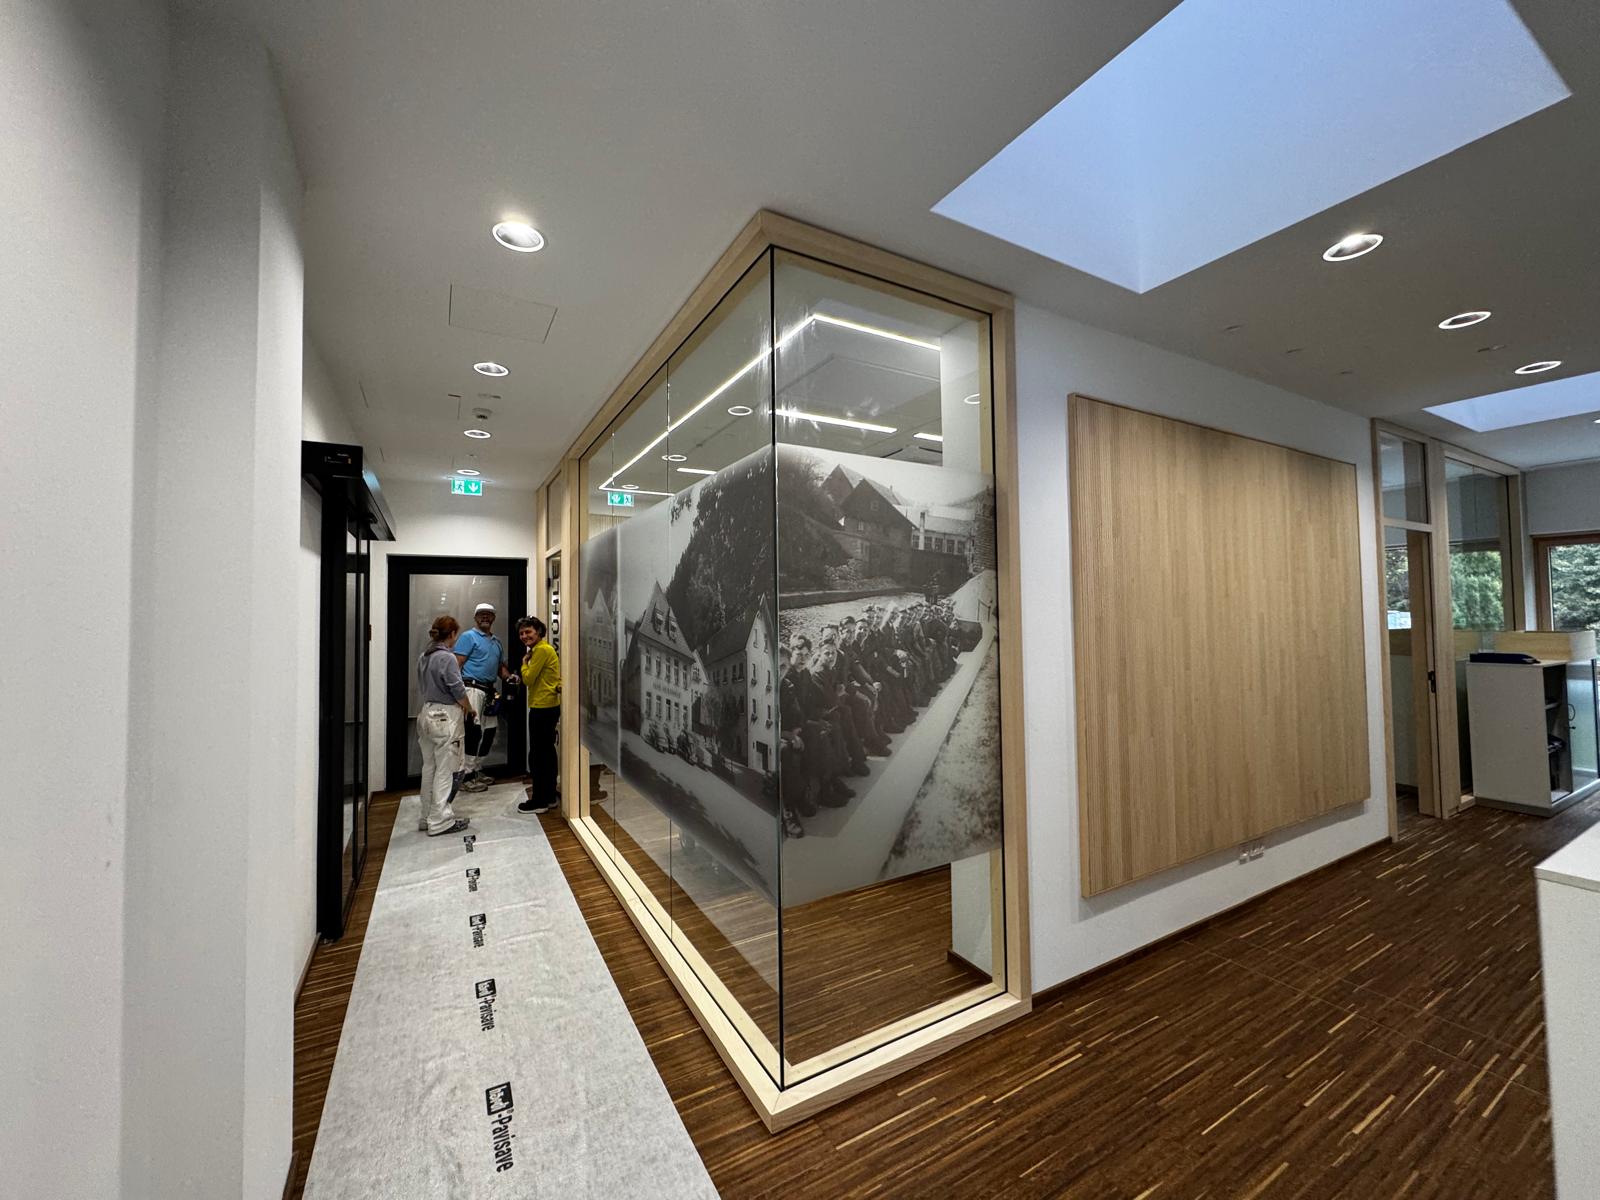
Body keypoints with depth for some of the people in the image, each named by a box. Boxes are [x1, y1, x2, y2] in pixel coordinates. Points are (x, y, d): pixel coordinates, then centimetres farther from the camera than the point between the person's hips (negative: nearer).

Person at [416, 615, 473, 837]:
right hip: (446, 717, -8)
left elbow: (421, 689, 14)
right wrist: (469, 709, 2)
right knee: (445, 770, 0)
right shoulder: (447, 658, -16)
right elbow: (458, 690, -14)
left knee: (429, 768, 16)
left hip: (427, 713, 9)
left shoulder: (423, 657, 9)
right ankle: (440, 822, 5)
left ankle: (428, 817, 26)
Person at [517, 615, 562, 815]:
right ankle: (549, 796, 25)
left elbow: (528, 679, -14)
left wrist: (524, 662, 1)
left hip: (542, 708, -11)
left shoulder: (542, 650, -14)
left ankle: (539, 800, 4)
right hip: (547, 706, 11)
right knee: (547, 752, 16)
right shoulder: (543, 649, 18)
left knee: (537, 754, -3)